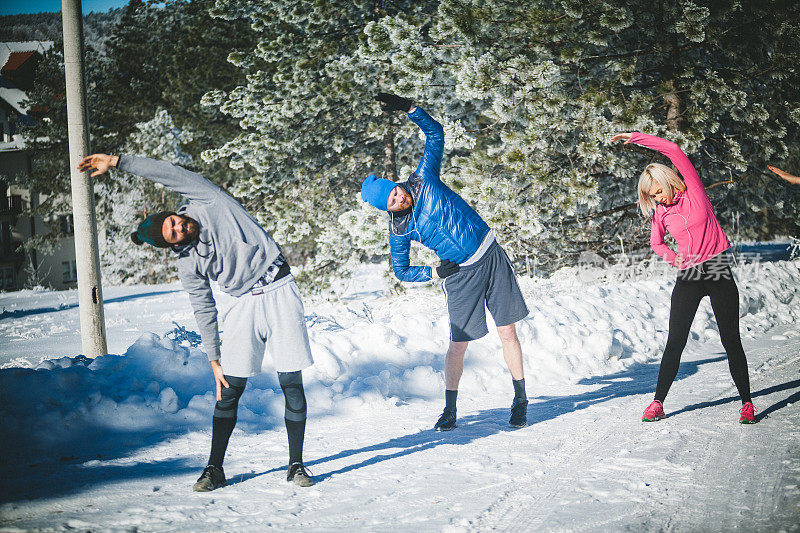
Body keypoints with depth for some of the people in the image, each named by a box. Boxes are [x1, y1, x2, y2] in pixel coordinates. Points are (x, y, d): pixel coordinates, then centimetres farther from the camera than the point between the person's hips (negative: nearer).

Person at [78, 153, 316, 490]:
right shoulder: (187, 266, -3)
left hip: (280, 291, -2)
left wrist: (117, 162, -12)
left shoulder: (208, 202, -7)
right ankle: (215, 469, 6)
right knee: (230, 388, -4)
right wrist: (214, 360, 0)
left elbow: (170, 174, -15)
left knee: (292, 384, -3)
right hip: (246, 304, 2)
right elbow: (205, 313, 3)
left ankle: (296, 465, 5)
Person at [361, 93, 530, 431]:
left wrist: (409, 108, -15)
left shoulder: (424, 180, -8)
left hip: (491, 257, 1)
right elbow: (401, 271, 3)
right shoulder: (399, 229, -8)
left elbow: (435, 134, -2)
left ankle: (520, 402, 13)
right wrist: (434, 273, -11)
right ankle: (450, 409, 13)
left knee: (507, 331, 2)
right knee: (458, 343, -3)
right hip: (460, 276, -1)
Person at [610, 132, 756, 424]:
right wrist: (672, 257, 0)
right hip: (687, 278, 3)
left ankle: (746, 402, 9)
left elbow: (675, 151, -15)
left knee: (731, 340, -1)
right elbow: (656, 242, 22)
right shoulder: (660, 213, 5)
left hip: (718, 273, -3)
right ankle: (658, 402, 6)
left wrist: (635, 137, -13)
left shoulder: (693, 191, -5)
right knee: (675, 342, 0)